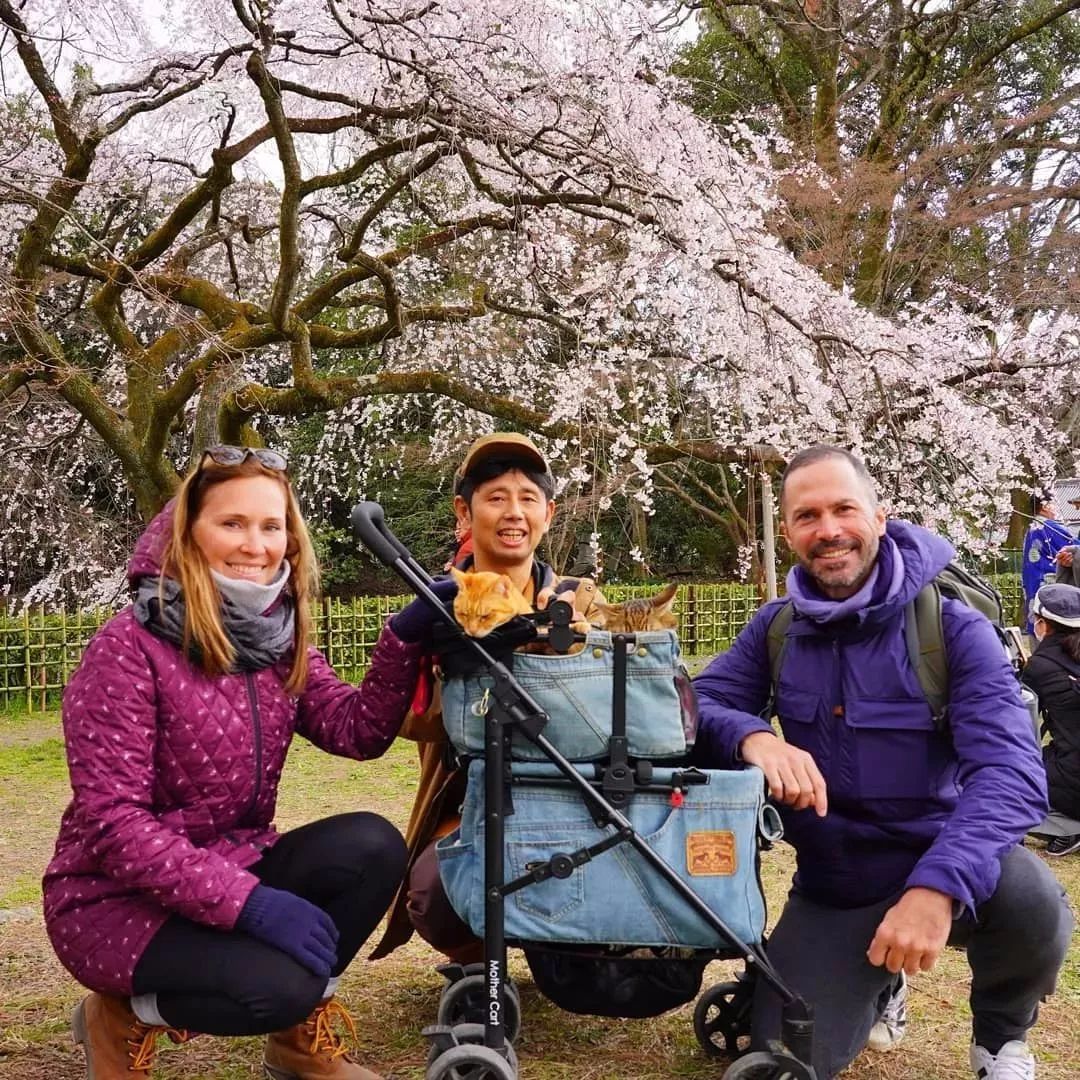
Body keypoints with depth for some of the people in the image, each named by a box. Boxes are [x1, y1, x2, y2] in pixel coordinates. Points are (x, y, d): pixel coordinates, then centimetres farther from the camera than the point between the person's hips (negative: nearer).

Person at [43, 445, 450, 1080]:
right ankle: (124, 1016, 1)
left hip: (234, 867, 7)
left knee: (370, 847, -19)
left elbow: (360, 731, -6)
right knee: (278, 985, -31)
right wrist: (247, 901, -33)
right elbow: (111, 820, -24)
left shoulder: (279, 642, 3)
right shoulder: (130, 647, -19)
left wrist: (407, 636, -20)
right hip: (116, 894, -6)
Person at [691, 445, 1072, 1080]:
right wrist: (752, 736, -32)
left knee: (1031, 904, -35)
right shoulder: (777, 628, -1)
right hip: (830, 886, 4)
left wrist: (937, 885, -44)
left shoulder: (953, 628, -15)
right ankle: (880, 984, 30)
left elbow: (1011, 768, -26)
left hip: (936, 862, -3)